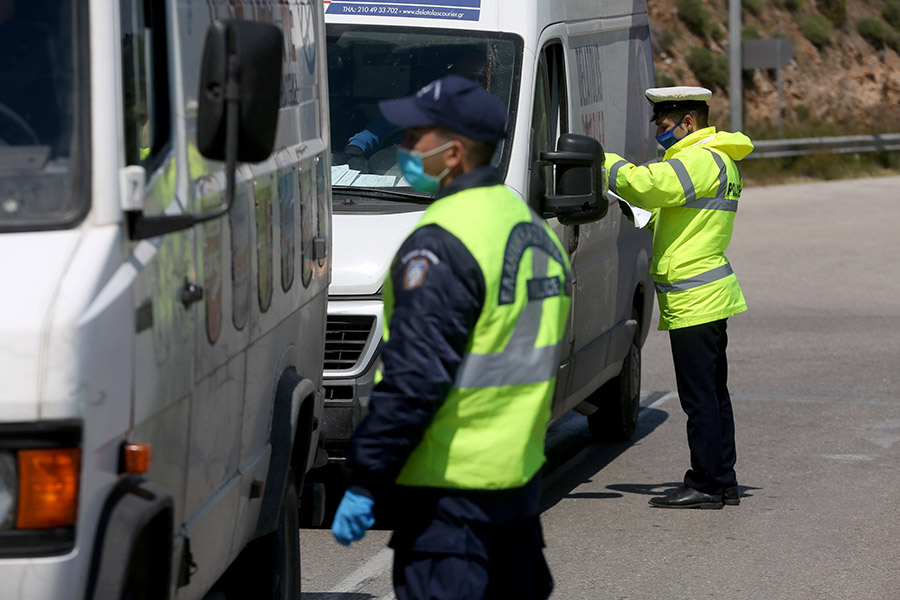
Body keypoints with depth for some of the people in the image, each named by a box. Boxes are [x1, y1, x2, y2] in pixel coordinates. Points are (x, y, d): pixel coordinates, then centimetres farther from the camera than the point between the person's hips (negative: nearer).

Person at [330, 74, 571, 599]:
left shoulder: (442, 245, -18)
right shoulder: (533, 227, 13)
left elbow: (415, 376, -22)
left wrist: (364, 480, -19)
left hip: (448, 488, -9)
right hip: (522, 475, 9)